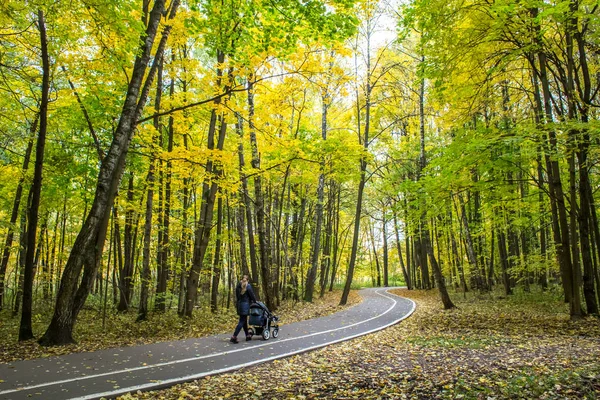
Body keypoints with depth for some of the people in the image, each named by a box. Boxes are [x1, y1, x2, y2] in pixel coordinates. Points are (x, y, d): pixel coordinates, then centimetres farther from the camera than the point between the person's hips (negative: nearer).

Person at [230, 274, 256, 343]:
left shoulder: (238, 286, 10)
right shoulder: (248, 286, -10)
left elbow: (237, 296, 13)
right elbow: (252, 295, -5)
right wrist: (255, 301, 10)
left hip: (239, 304, 7)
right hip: (245, 304, -7)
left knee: (244, 320, 16)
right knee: (242, 321, -5)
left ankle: (247, 336, 25)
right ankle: (234, 337, -13)